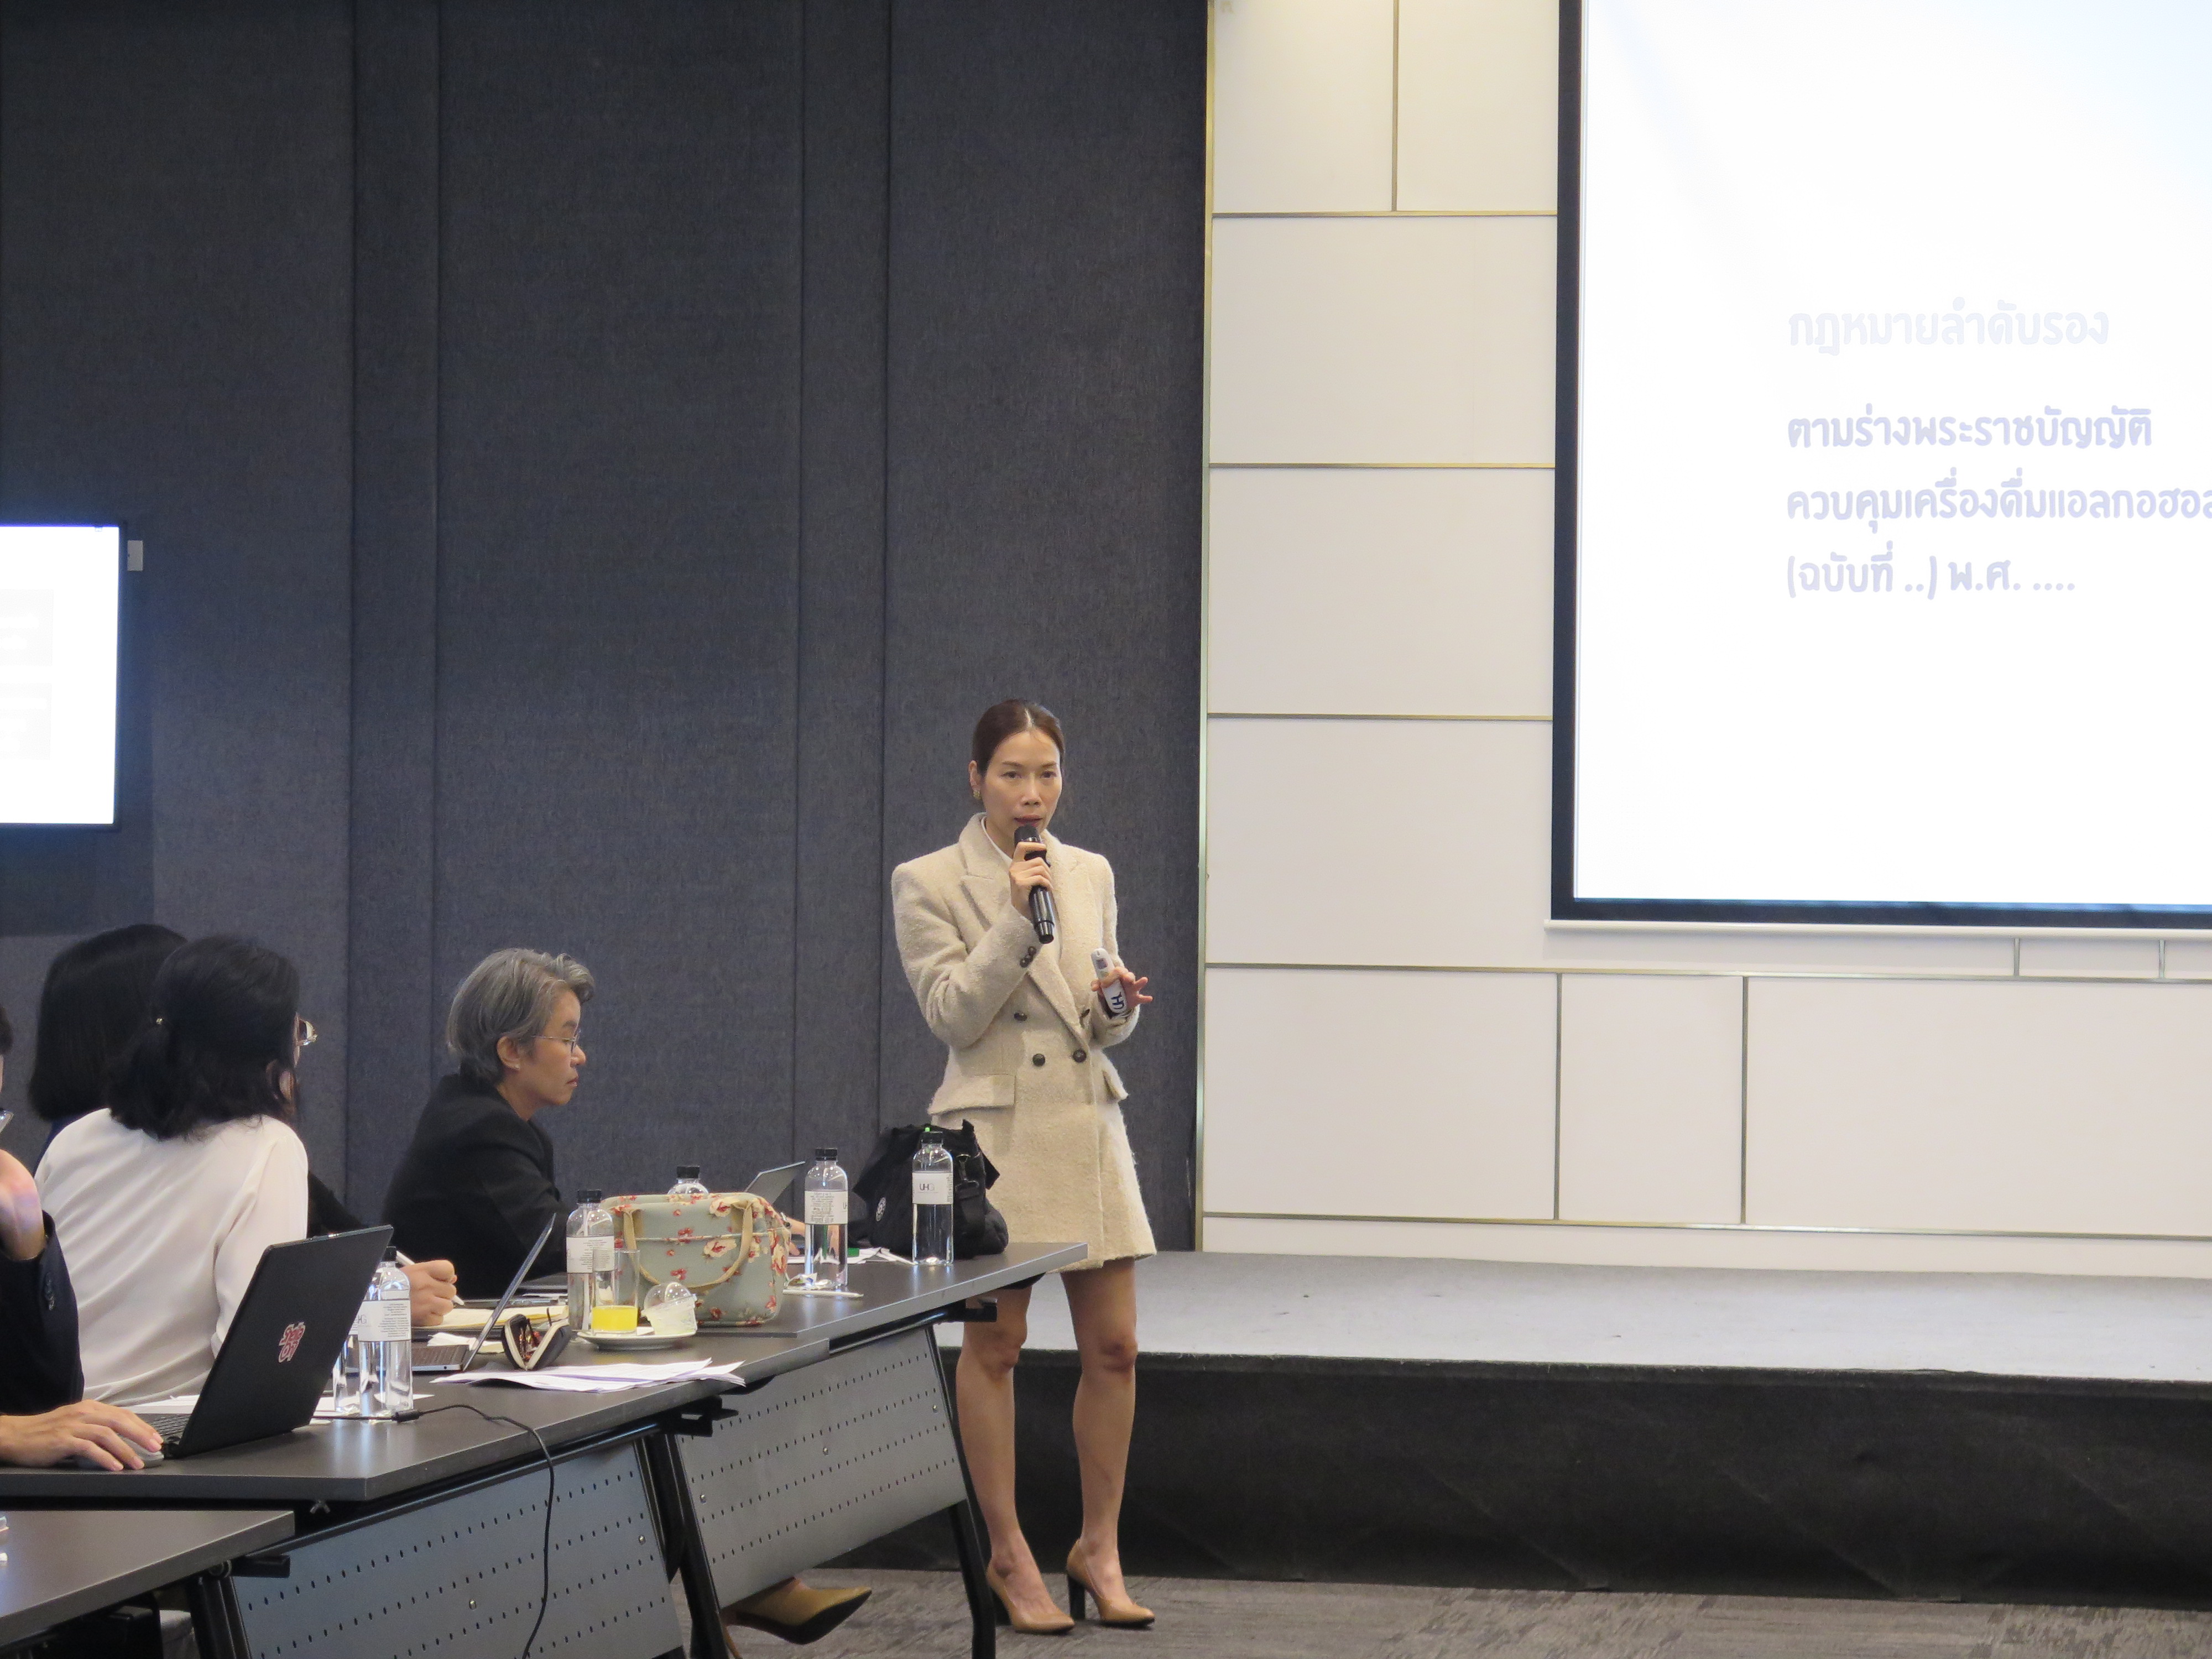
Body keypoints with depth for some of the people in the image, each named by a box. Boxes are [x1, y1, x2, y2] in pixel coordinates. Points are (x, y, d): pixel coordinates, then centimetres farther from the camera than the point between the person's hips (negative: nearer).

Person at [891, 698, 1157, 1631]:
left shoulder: (1091, 875, 10)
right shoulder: (929, 884, -3)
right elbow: (953, 1014, -11)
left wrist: (1117, 1004, -8)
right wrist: (1016, 919, -18)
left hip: (1088, 1124, 5)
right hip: (995, 1127, -5)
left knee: (1114, 1347, 3)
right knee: (994, 1346, 1)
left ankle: (1099, 1548, 14)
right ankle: (1009, 1555, 9)